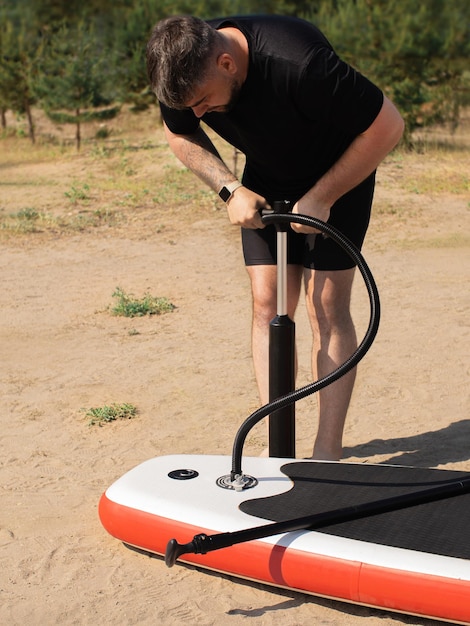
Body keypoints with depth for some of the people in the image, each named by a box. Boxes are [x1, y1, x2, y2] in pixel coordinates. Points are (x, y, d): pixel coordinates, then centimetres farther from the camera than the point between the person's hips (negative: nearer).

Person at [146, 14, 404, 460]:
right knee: (267, 303, -4)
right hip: (265, 181, 5)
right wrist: (230, 189, -14)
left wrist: (322, 197, -23)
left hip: (338, 175, -5)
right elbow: (180, 137, 1)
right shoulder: (186, 72, -21)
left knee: (327, 306, -11)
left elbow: (387, 126, -26)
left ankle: (327, 453, -4)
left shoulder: (299, 63, -39)